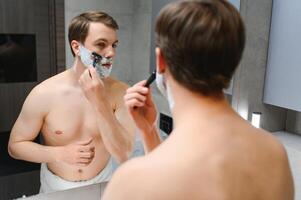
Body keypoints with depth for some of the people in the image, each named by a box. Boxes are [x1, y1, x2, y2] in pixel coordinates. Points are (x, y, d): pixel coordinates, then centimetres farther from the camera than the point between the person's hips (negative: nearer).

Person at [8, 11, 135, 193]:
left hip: (102, 185, 0)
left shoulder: (120, 92, -14)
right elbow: (15, 145, -3)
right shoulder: (43, 94, -15)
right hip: (56, 188, 0)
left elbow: (124, 155, -19)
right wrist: (60, 154, -17)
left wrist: (100, 103, -28)